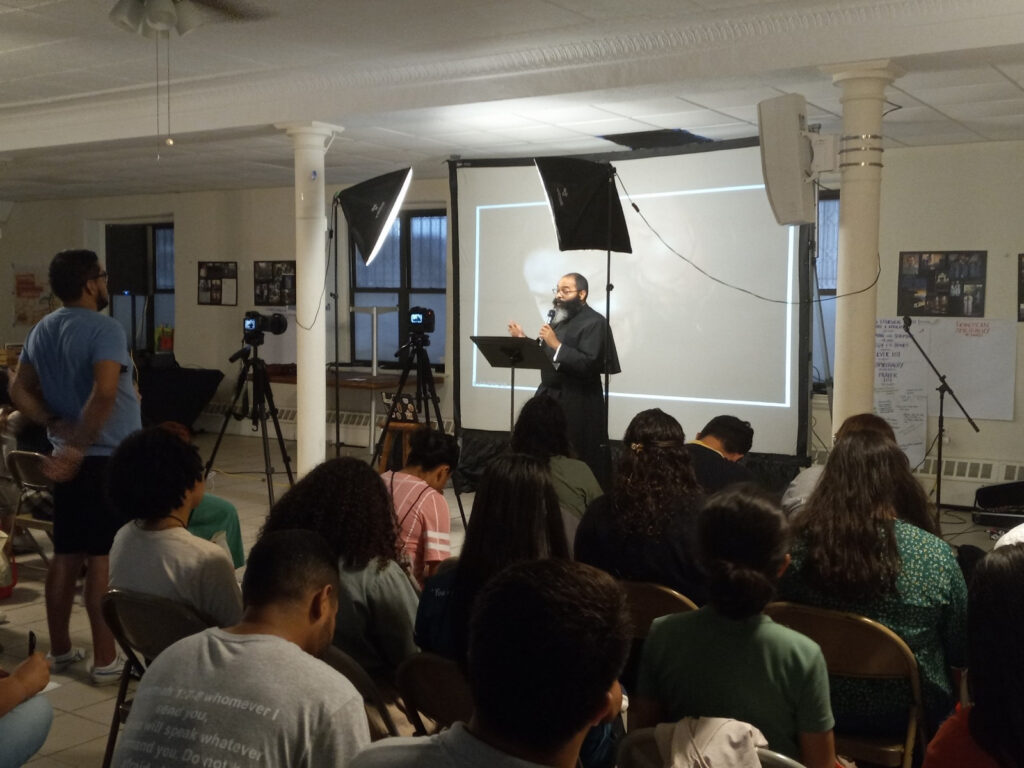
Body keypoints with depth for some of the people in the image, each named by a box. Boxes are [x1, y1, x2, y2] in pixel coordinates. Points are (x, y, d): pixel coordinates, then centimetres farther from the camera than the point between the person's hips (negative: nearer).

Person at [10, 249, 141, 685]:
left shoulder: (41, 331, 11)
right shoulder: (104, 329, -15)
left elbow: (20, 392, 12)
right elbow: (104, 393, -27)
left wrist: (58, 425, 3)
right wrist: (78, 446, -22)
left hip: (71, 457, 8)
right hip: (109, 458, -8)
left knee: (66, 554, 14)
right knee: (104, 559, -4)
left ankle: (60, 650, 23)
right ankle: (105, 660, 2)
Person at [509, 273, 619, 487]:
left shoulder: (594, 322, -11)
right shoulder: (559, 318, 16)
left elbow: (589, 365, -23)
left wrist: (557, 345, -26)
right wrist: (523, 340, 5)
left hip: (577, 406, -8)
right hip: (551, 397, 8)